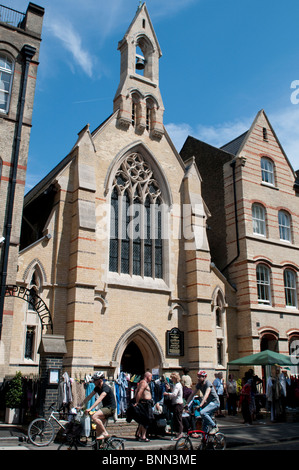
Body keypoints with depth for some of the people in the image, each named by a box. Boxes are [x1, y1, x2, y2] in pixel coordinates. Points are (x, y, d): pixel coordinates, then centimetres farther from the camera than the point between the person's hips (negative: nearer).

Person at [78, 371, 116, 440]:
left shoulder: (106, 388, -21)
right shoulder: (97, 388, 6)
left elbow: (99, 399, -33)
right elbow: (89, 397, 7)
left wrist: (90, 408, -41)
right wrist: (81, 406, -1)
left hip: (110, 408, -9)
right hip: (105, 407, 9)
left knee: (94, 417, -25)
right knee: (98, 426, 6)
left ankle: (105, 433, -13)